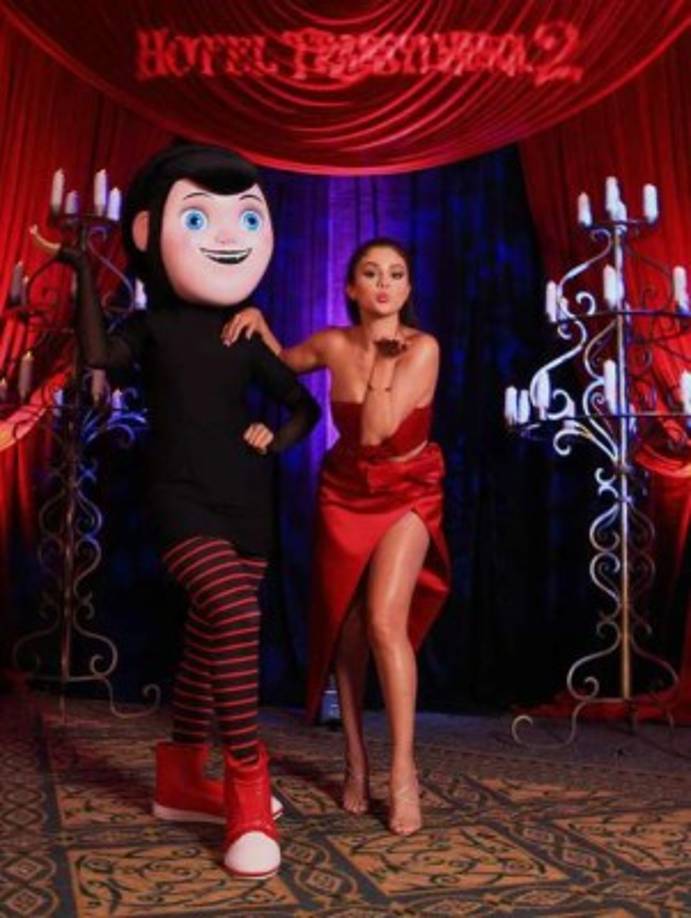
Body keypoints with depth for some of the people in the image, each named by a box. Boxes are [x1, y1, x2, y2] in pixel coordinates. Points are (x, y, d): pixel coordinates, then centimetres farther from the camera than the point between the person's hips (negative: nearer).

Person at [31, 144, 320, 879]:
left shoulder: (247, 337, 10)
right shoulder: (153, 325, 1)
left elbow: (303, 403, 16)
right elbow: (99, 354, -20)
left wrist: (278, 441, -3)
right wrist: (83, 272, -16)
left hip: (244, 499, 5)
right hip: (181, 497, -5)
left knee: (210, 635, 10)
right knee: (235, 612, -27)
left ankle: (183, 779, 27)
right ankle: (246, 790, -17)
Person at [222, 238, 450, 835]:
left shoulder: (423, 348, -17)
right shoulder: (334, 344, -6)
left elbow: (376, 431, -25)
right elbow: (282, 364, 15)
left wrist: (382, 360, -16)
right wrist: (257, 320, -2)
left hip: (407, 496, -3)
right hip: (345, 495, 4)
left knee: (385, 622, -20)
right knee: (346, 629, 6)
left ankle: (403, 772, -8)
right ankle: (356, 762, 21)